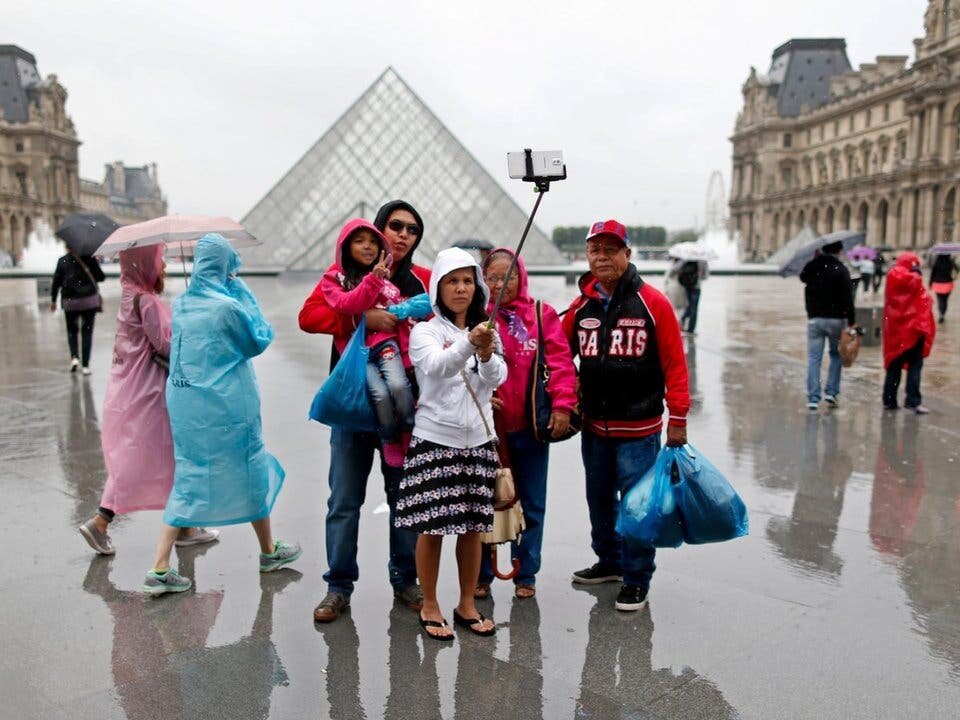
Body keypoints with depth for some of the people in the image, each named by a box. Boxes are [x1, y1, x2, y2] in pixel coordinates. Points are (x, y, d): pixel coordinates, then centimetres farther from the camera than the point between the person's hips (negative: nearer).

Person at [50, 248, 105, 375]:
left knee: (72, 331, 18)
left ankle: (74, 357, -3)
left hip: (70, 302, 1)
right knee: (87, 332, 4)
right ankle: (85, 365, 1)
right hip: (89, 300, -1)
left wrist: (53, 300, 13)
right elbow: (100, 277, -4)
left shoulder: (62, 261, 1)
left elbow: (56, 281, 3)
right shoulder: (89, 258, -6)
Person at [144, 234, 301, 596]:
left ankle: (159, 569, 7)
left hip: (185, 403, 6)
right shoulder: (227, 305, -17)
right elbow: (260, 339, -3)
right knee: (250, 471, 13)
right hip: (226, 406, -5)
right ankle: (269, 551, 31)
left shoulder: (180, 304, 1)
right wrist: (242, 290, -1)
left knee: (189, 478, 12)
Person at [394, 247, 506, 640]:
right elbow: (436, 366, -25)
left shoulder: (486, 332, 9)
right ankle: (429, 607, 18)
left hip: (478, 440, 4)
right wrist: (468, 344, -43)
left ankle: (467, 605, 25)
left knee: (473, 526, 10)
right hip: (434, 440, -4)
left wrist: (487, 353, -29)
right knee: (433, 527, 2)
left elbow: (497, 379, -7)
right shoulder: (425, 331, -4)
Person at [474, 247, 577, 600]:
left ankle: (525, 574, 28)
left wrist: (562, 405, -10)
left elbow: (560, 360, -3)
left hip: (531, 425, 1)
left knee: (531, 504, 12)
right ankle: (481, 575, 25)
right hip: (487, 425, -1)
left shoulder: (541, 314, 1)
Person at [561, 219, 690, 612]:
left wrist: (678, 418, -9)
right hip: (593, 425, 5)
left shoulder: (652, 303, -9)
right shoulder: (580, 307, 4)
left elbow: (674, 365, -8)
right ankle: (609, 560, 38)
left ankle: (636, 579, 18)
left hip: (639, 428, -5)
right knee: (599, 498, 18)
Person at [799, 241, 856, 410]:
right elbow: (848, 298, -12)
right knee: (836, 355, 15)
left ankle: (813, 398, -1)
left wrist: (815, 259, 25)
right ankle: (831, 392, 9)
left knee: (814, 358, 3)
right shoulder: (841, 269, -8)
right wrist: (852, 321, -9)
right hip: (836, 320, -2)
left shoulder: (811, 267, 2)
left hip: (814, 319, 2)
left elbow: (803, 278, 26)